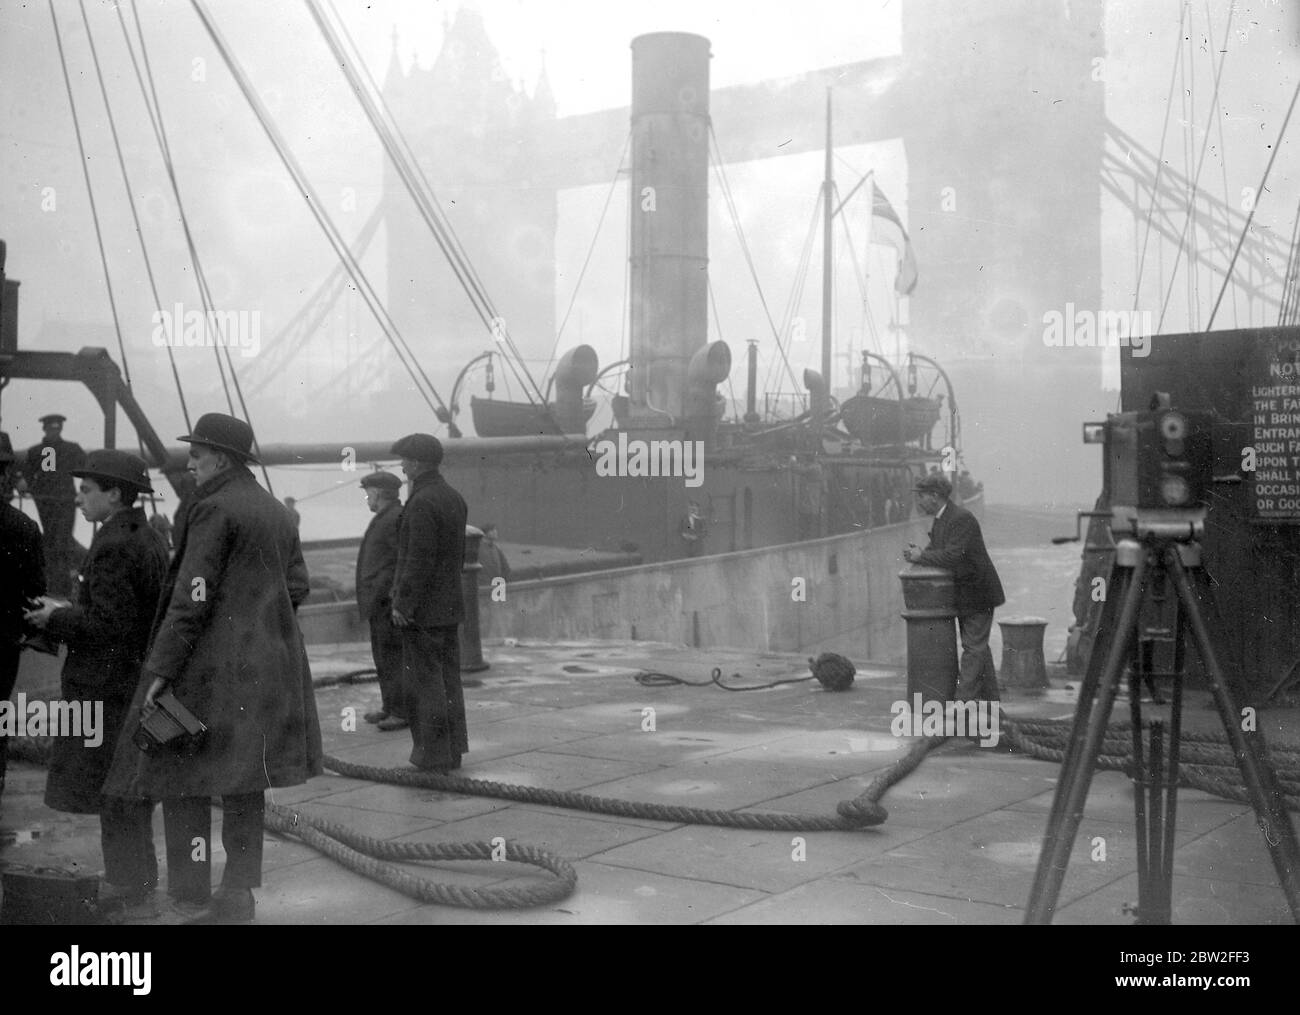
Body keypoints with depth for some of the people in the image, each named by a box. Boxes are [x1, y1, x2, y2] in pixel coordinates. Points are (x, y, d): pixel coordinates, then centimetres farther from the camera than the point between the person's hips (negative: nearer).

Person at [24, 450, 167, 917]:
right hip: (140, 681, 10)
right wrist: (68, 612, 14)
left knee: (113, 794, -1)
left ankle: (129, 894, 6)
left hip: (107, 689, -10)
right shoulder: (149, 539, 11)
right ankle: (139, 882, 28)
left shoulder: (113, 546, -19)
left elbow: (110, 625, -23)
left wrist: (58, 619, -10)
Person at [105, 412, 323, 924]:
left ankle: (190, 901, -1)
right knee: (244, 777, 13)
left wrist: (160, 670, -17)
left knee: (184, 777, -1)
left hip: (213, 663, -8)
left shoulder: (213, 509, -12)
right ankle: (239, 891, 18)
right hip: (267, 665, 8)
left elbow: (192, 597, -18)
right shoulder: (275, 511, 13)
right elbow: (297, 585, 15)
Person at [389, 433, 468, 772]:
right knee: (448, 678, 12)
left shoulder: (421, 504, -17)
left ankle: (433, 753, 1)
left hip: (422, 609, -9)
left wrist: (402, 604, -17)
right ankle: (452, 749, 17)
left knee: (423, 681, -2)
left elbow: (419, 560, -21)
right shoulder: (455, 499, 11)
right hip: (450, 607, 9)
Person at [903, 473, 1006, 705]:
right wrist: (919, 554, -9)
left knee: (973, 647, -8)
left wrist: (921, 556, -20)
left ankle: (964, 700, -9)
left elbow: (953, 556, -29)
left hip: (977, 593, -10)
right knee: (978, 646, 16)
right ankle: (990, 698, 25)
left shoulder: (962, 519, -22)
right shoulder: (940, 519, 8)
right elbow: (937, 550, 11)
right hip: (963, 594, 10)